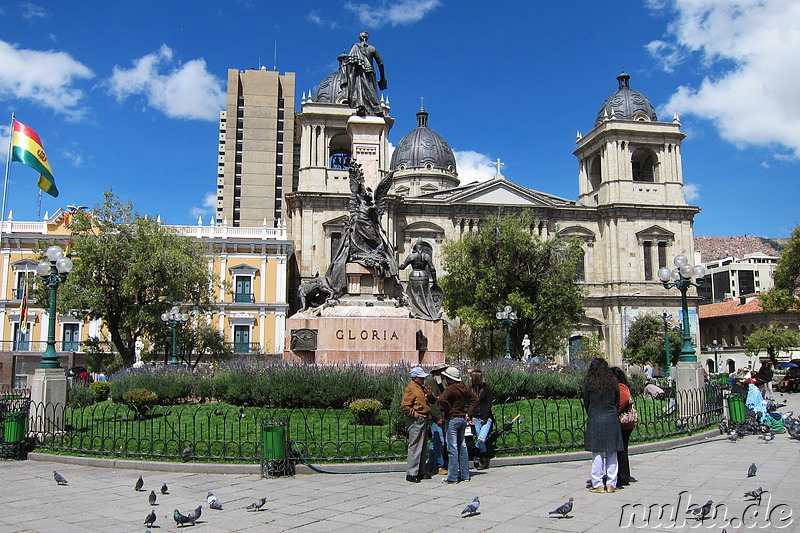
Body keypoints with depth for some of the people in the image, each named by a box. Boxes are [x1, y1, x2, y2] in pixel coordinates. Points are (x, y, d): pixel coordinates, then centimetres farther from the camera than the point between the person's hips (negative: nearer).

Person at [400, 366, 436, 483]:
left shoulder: (421, 388, 17)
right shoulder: (410, 388, -11)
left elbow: (432, 401, 26)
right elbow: (404, 407, -16)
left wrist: (430, 395, 6)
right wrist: (415, 414, -17)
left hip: (423, 420, 10)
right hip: (415, 421, -10)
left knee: (423, 447, 14)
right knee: (415, 446, -10)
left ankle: (421, 472, 22)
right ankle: (411, 474, -6)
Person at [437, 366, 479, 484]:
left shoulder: (450, 389, -16)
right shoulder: (464, 388, 8)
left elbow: (441, 399, -32)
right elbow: (475, 398, 15)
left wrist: (449, 410, -17)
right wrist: (469, 413, 9)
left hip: (452, 420, -8)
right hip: (463, 419, 8)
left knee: (452, 448, -4)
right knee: (462, 446, 14)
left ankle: (452, 477, -1)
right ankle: (464, 474, 19)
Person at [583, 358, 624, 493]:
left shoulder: (588, 382, -2)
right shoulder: (613, 382, 4)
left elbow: (586, 403, 2)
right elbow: (617, 402, 8)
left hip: (595, 420, -2)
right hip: (612, 418, 2)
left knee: (597, 453, 3)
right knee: (612, 453, 9)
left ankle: (598, 485, 6)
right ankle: (611, 484, 13)